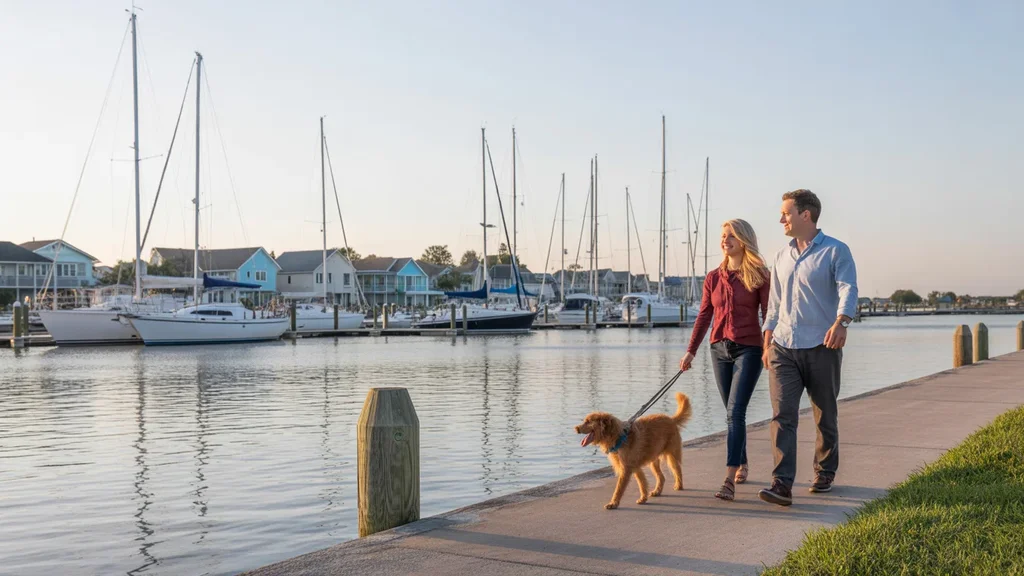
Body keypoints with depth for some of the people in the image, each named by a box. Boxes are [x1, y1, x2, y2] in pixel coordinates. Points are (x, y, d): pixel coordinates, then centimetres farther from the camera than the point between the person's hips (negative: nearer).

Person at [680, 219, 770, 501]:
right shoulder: (713, 278, 8)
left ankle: (730, 480, -18)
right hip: (720, 349, 5)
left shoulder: (759, 276, -4)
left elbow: (769, 314, -5)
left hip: (749, 349, -5)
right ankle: (742, 466, 30)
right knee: (733, 412, 13)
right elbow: (704, 316, 10)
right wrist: (691, 350, 6)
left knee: (735, 411, -14)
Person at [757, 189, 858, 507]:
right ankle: (782, 484, -14)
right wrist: (767, 344, 16)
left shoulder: (836, 251, -3)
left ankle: (825, 473, 30)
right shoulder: (782, 256, 15)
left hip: (821, 348, -4)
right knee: (782, 415, -9)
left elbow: (848, 290, -17)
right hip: (783, 349, 4)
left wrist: (841, 322, -36)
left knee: (825, 417, 10)